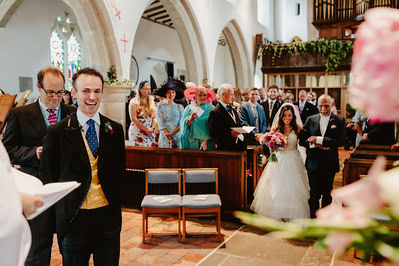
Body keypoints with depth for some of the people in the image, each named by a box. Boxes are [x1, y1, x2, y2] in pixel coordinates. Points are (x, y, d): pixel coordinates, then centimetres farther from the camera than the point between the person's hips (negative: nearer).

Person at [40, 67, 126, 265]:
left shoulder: (115, 129, 2)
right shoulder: (57, 132, -7)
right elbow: (47, 173, 1)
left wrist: (109, 193, 4)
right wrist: (67, 200, 1)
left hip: (108, 212, 2)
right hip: (74, 216, -2)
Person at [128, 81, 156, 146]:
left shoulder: (151, 101, 11)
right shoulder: (134, 102, -3)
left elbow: (154, 117, 10)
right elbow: (134, 119, -9)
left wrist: (152, 128, -8)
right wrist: (146, 130, -11)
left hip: (150, 133, 5)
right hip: (137, 132, -4)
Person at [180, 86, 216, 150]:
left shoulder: (211, 108, 1)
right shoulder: (188, 108, 9)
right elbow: (183, 125, 0)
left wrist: (206, 141, -14)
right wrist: (190, 119, -18)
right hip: (191, 142, 2)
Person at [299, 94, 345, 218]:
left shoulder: (339, 120, -2)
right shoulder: (311, 120, 4)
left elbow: (341, 141, -14)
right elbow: (302, 140, 0)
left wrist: (318, 140, -19)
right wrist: (315, 145, -17)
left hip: (329, 164, 0)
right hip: (313, 163, 0)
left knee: (327, 193, 14)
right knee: (314, 194, 1)